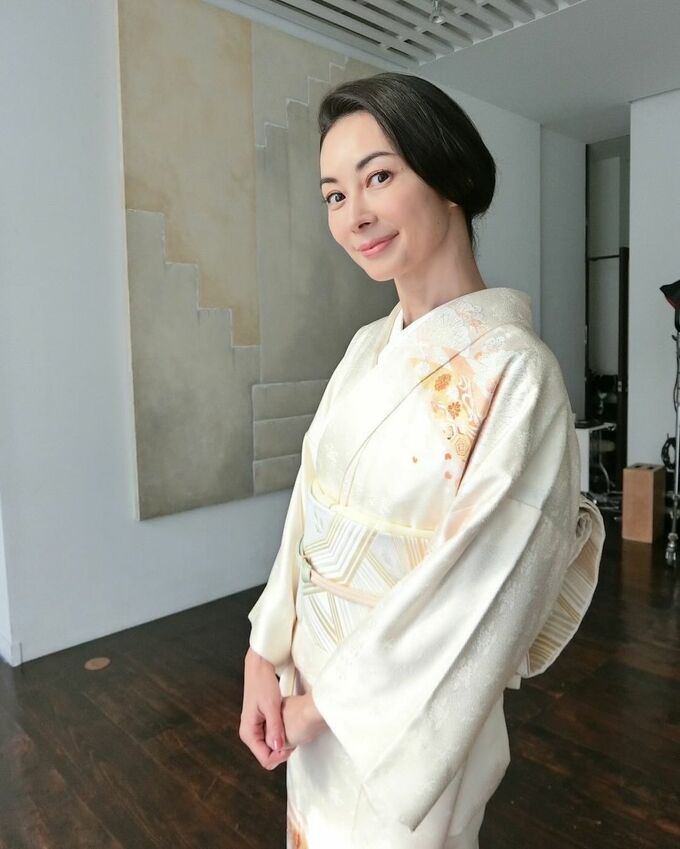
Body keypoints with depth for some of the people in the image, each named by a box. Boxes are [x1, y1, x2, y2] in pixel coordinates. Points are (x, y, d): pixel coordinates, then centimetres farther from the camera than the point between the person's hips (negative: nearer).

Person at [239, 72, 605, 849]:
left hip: (405, 718, -6)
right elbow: (310, 508, 1)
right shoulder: (368, 348, -2)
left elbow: (476, 596, -22)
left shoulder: (514, 371, -23)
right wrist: (265, 655, -4)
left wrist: (323, 704, -14)